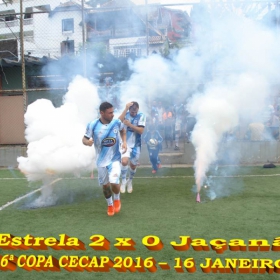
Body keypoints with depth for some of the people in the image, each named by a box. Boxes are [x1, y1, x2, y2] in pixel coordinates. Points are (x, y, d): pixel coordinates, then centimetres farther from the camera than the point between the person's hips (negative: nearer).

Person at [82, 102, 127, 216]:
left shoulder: (117, 122, -12)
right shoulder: (92, 125, -17)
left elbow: (123, 130, 11)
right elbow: (84, 139, -6)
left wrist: (124, 142, -5)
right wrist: (88, 142, -30)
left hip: (115, 159, -1)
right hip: (101, 161, 1)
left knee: (114, 183, -16)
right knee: (105, 185, 14)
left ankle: (117, 199, 19)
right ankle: (110, 205, 42)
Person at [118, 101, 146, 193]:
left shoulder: (141, 116, -9)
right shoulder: (126, 114, -6)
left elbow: (141, 131, -17)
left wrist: (129, 124, -26)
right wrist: (126, 109, -28)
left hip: (136, 145, 1)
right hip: (125, 143, -1)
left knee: (133, 166, 13)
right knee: (124, 161, -24)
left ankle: (130, 181, 41)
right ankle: (123, 182, -3)